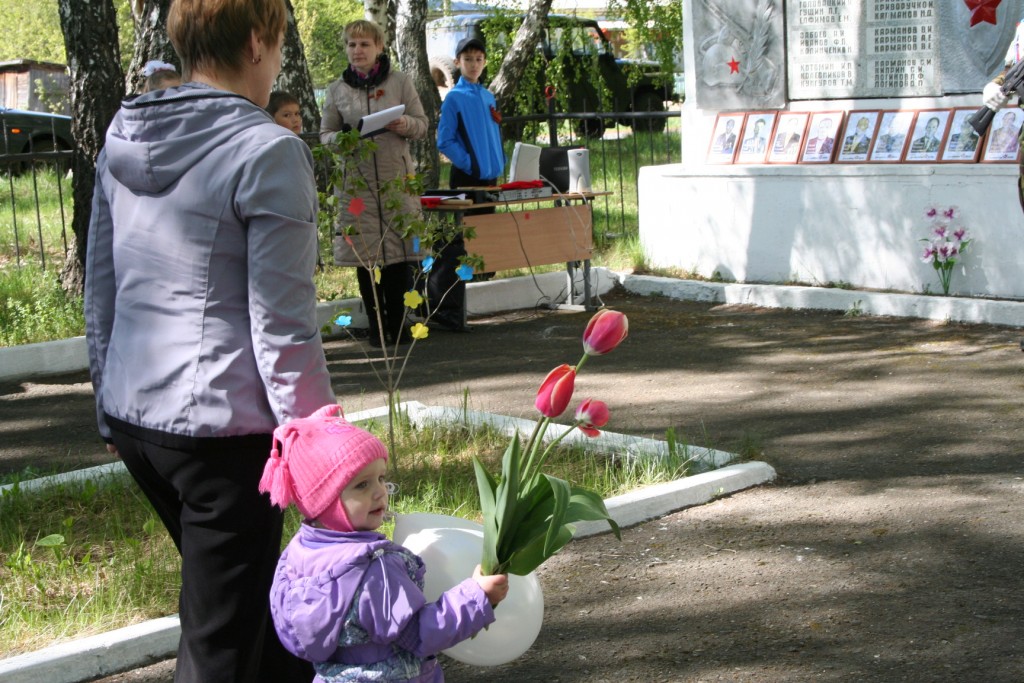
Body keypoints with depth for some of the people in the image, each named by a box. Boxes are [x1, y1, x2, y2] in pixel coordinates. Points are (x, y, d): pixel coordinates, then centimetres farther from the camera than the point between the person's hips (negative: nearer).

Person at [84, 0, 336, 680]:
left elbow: (99, 295, 16)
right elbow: (282, 326, -15)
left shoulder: (122, 143, 10)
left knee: (253, 590, 26)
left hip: (132, 416, 8)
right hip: (222, 426, -8)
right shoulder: (267, 151, -13)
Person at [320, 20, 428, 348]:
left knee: (399, 253, -3)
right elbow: (325, 133, 12)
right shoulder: (337, 90, 9)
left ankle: (397, 325, 8)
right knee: (364, 254, 0)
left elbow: (422, 125, 7)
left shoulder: (400, 82, 6)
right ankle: (376, 326, 10)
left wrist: (403, 125, -15)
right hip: (357, 180, 1)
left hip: (397, 177, -1)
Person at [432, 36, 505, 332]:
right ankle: (446, 310, -8)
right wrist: (470, 163, -16)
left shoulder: (488, 97, 13)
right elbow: (444, 142, -8)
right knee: (459, 243, -8)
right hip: (467, 179, -7)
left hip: (491, 177, 7)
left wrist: (500, 164, 7)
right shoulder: (454, 98, -5)